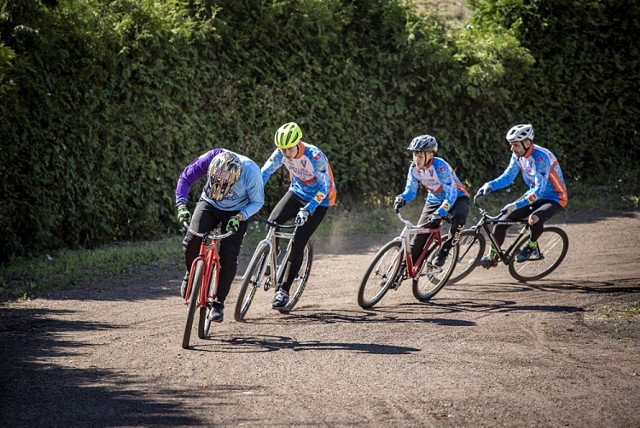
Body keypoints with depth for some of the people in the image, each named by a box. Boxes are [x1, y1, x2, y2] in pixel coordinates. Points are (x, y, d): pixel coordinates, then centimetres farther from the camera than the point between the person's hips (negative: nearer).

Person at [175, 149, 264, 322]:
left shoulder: (251, 173, -34)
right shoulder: (211, 158, -32)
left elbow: (257, 202, -15)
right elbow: (185, 178, -17)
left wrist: (240, 217, -31)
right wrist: (182, 206, -29)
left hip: (236, 212, -1)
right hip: (209, 204, 2)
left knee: (228, 256, -15)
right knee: (192, 240, -20)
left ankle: (218, 303, 1)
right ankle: (191, 275, 11)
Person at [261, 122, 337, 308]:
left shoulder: (315, 156, -30)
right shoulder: (281, 153, -16)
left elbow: (323, 189, -31)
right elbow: (264, 173, -13)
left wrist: (307, 209, -42)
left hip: (319, 200, -5)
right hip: (297, 192, 5)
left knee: (298, 243, -14)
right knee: (272, 222, -19)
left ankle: (284, 290, -5)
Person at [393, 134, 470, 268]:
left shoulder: (439, 165, -31)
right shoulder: (414, 168, -14)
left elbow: (451, 193, -37)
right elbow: (411, 190, -7)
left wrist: (439, 213, -50)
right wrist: (402, 198, -31)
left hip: (456, 198, -5)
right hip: (434, 200, 5)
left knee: (459, 217, -37)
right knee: (421, 231, -9)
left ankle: (444, 251, -18)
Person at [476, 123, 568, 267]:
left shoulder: (540, 157, -30)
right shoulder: (518, 155, -6)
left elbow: (539, 191, -36)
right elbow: (507, 176, 0)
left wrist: (515, 206, -43)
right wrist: (489, 185, -20)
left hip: (554, 198, -7)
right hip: (534, 194, 7)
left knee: (535, 218, -38)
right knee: (503, 220, -7)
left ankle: (532, 246, -8)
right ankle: (492, 256, 11)